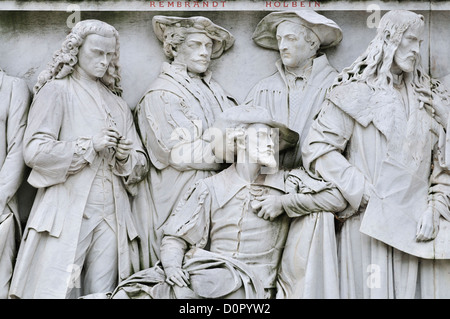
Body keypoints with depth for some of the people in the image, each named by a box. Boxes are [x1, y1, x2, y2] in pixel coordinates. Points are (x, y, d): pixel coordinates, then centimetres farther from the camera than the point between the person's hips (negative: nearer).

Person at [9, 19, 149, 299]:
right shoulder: (57, 90, 5)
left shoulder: (119, 105, 20)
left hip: (112, 216, 4)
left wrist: (126, 156, -6)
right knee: (59, 290, -8)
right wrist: (90, 145, -11)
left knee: (102, 293, 2)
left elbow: (142, 164, 17)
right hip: (68, 212, -4)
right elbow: (34, 150, -7)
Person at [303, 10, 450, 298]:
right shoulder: (356, 93, 4)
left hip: (420, 230, 4)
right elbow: (318, 148, -4)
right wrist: (363, 193, -8)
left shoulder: (427, 99, 17)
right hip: (372, 227, -3)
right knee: (374, 289, -4)